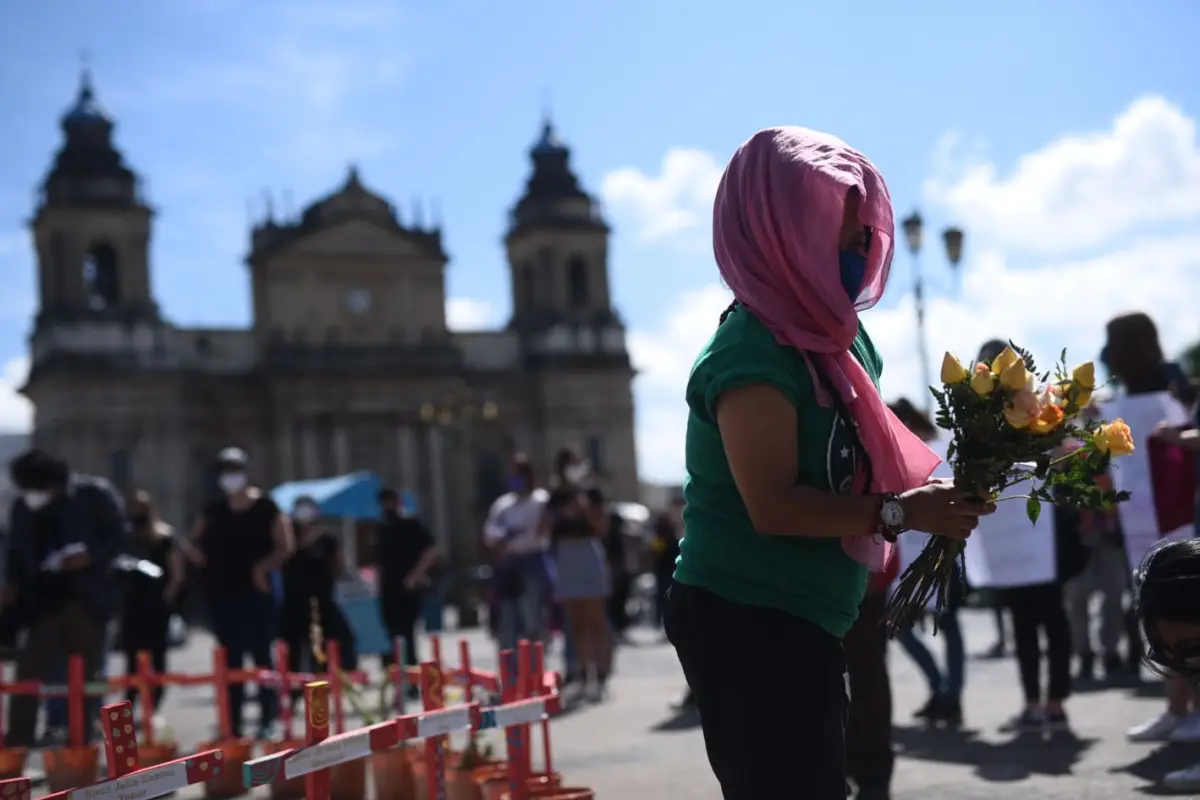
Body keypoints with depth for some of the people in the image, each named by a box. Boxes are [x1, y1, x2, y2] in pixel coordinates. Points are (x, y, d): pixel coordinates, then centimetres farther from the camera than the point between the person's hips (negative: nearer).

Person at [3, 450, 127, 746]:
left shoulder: (95, 495, -6)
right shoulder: (22, 507, 5)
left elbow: (118, 537, -3)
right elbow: (17, 552, 15)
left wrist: (91, 557, -19)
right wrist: (13, 583, -2)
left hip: (86, 600, -2)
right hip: (43, 602, 3)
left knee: (86, 677, 6)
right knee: (28, 675, -3)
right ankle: (16, 745, 1)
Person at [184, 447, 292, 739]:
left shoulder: (266, 508, -1)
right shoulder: (213, 511, 11)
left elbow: (285, 546, -5)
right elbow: (193, 542, 15)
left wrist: (263, 567, -17)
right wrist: (200, 556, -5)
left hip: (256, 593, -4)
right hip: (221, 594, 4)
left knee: (262, 657, -3)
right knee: (230, 661, 6)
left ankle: (267, 721, 4)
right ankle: (233, 726, 11)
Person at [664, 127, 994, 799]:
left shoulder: (828, 337, 9)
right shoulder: (754, 352, -19)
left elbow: (845, 472, 18)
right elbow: (774, 506, -26)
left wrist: (930, 492, 1)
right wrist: (901, 513, -21)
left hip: (797, 621, 10)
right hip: (746, 623, -10)